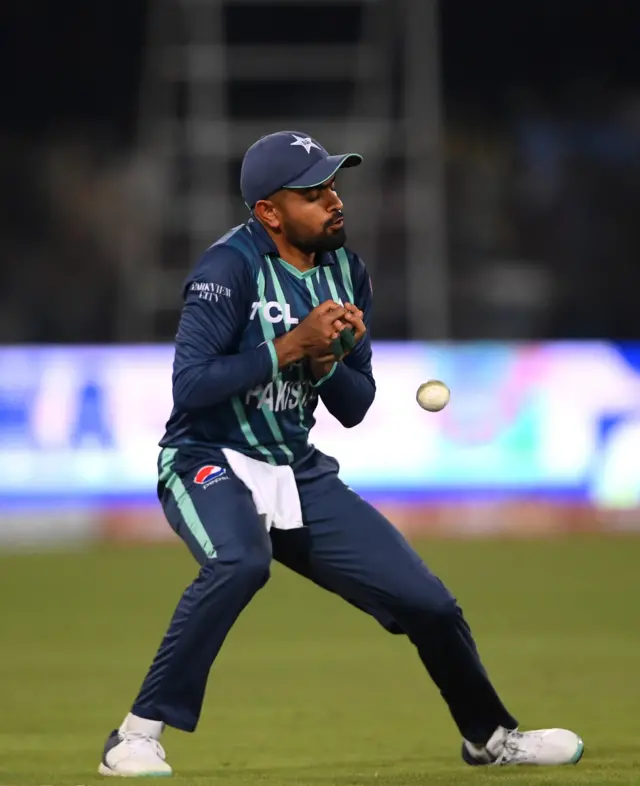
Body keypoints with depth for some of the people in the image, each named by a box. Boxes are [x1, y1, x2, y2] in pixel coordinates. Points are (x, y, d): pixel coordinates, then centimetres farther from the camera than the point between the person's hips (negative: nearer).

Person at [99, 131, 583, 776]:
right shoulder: (231, 267, -16)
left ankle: (488, 736, 29)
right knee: (241, 561, -39)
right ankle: (139, 735, -29)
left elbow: (353, 409, 7)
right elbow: (189, 386, -24)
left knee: (428, 601, 3)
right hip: (208, 463, -6)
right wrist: (291, 346, -24)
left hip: (300, 476, 6)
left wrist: (325, 360, -14)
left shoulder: (345, 272, 5)